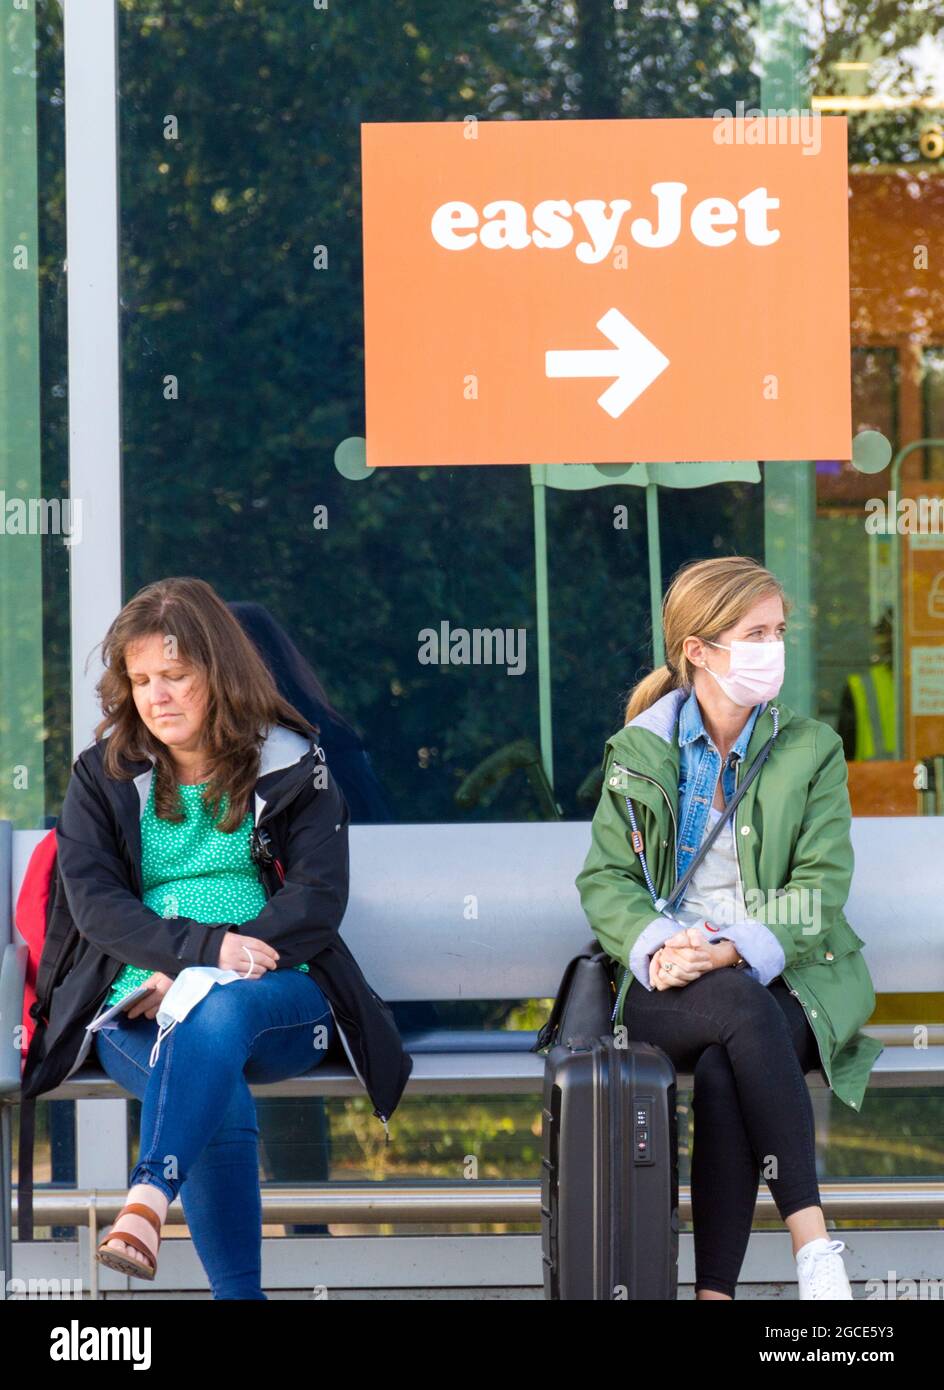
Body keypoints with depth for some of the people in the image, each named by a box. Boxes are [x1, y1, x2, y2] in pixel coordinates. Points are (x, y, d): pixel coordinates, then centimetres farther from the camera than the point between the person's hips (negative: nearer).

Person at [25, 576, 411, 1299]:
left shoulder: (292, 765, 9)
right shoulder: (102, 776, 13)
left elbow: (319, 899, -2)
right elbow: (96, 902, 1)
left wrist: (197, 976, -14)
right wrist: (206, 946, -18)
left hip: (279, 999, -1)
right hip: (141, 1001, 1)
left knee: (217, 1009, -38)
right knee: (217, 1098, -34)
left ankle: (149, 1198, -52)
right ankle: (237, 1292, -36)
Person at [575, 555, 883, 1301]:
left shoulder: (811, 750, 7)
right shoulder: (639, 751, 10)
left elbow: (821, 889, -2)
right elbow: (604, 879, 5)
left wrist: (741, 949, -20)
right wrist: (657, 946, -17)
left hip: (784, 976, 0)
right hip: (671, 987, 0)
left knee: (723, 1070, -35)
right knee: (745, 1014, -37)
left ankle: (716, 1289, -35)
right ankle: (814, 1246, -40)